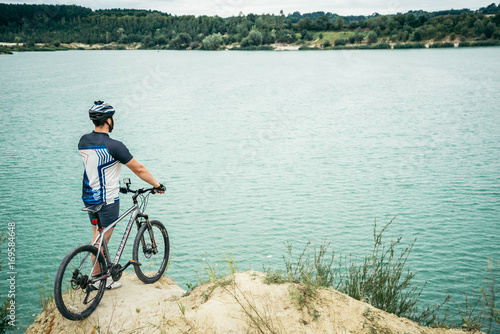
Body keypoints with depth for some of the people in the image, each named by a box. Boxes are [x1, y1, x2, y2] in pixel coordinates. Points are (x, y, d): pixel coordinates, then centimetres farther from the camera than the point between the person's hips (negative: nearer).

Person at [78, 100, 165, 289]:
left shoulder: (83, 141, 1)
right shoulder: (113, 146, -22)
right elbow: (138, 169, -16)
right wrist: (157, 185, -3)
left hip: (88, 196, 7)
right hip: (107, 200, -7)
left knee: (97, 235, 20)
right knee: (103, 239, 6)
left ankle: (99, 272, 32)